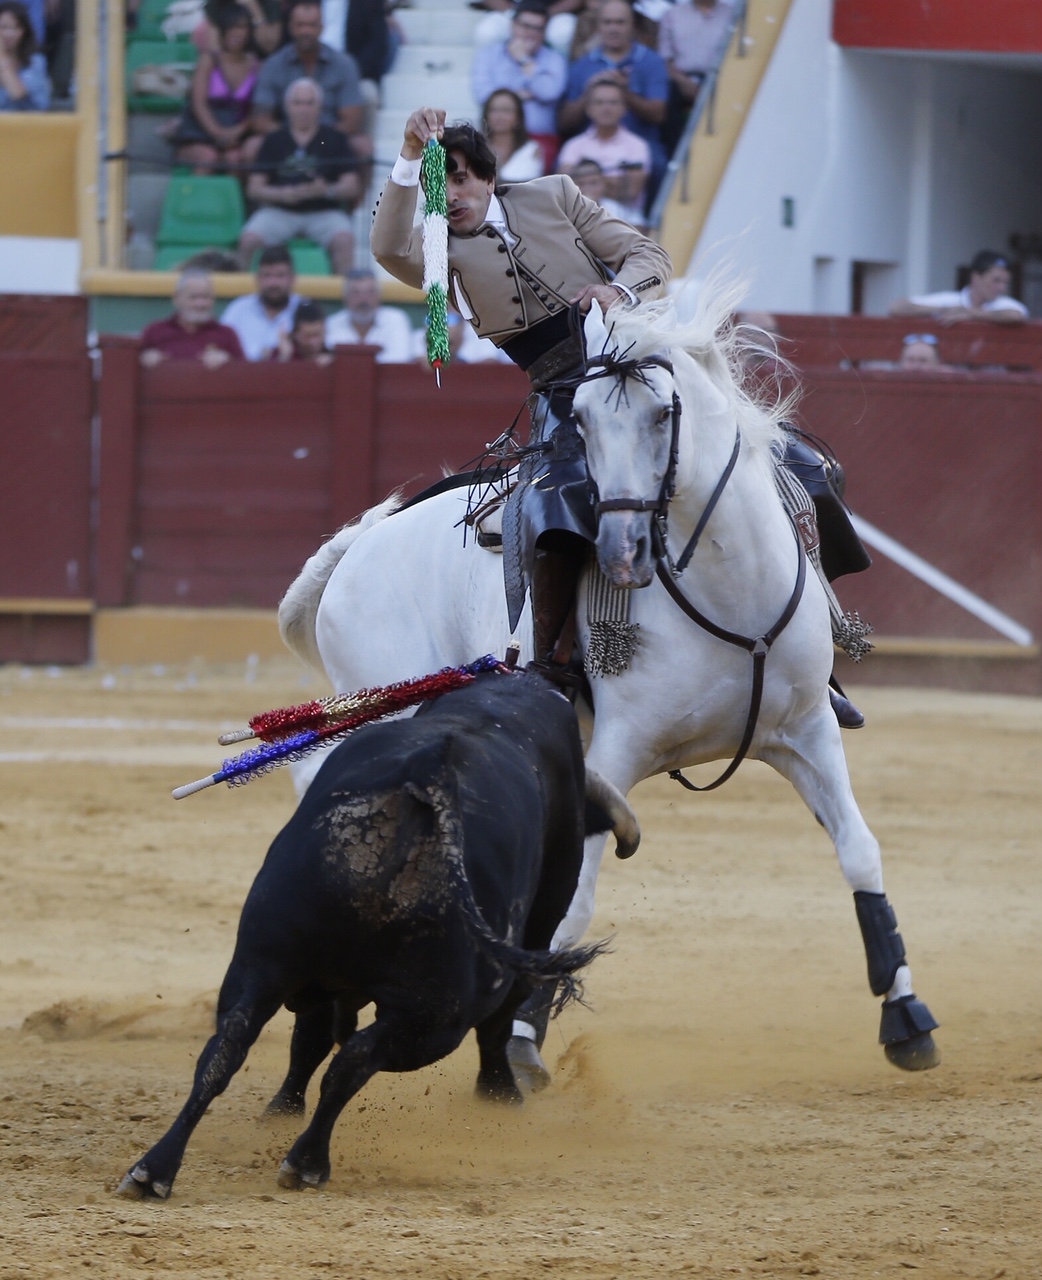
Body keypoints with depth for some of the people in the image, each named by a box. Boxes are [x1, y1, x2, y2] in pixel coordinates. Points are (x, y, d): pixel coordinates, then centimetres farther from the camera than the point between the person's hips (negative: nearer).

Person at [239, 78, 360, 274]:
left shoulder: (335, 139, 8)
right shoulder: (274, 141, 11)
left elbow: (352, 187, 3)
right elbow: (254, 188, 7)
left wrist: (328, 190, -18)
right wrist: (280, 194, -14)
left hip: (324, 211, -1)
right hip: (279, 211, 1)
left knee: (344, 239, -32)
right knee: (249, 239, -27)